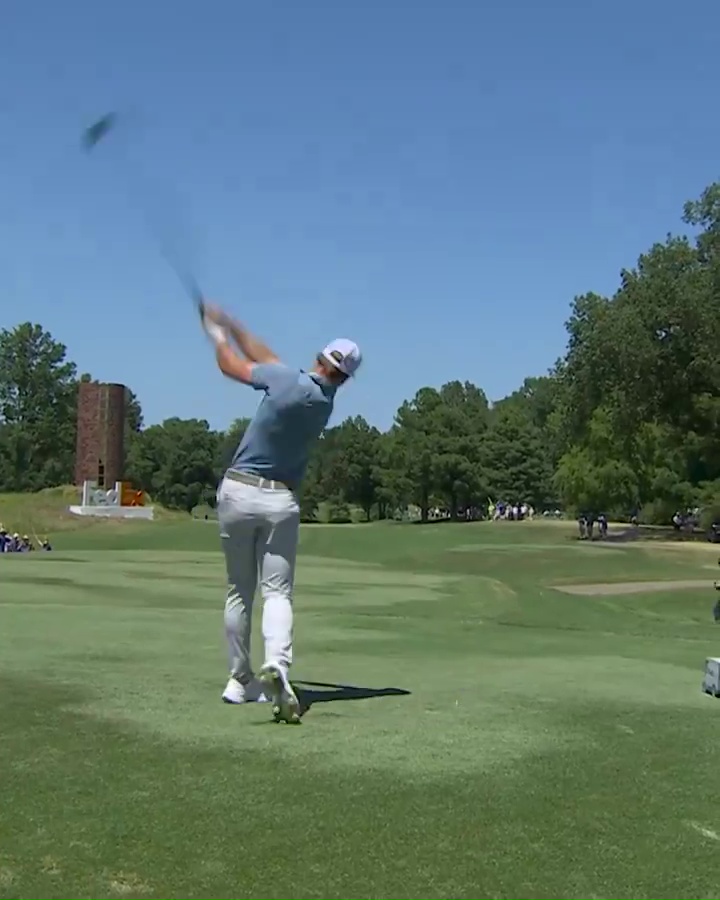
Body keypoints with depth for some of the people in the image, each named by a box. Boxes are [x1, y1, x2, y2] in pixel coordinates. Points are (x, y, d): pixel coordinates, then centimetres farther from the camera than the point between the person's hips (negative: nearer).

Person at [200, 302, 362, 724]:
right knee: (278, 592, -2)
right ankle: (277, 665, -28)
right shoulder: (326, 403, 5)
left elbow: (232, 365, 3)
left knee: (240, 591, 11)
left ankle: (241, 680, 17)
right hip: (281, 501, 2)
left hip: (238, 492, -1)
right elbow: (266, 359, 13)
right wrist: (230, 323, 17)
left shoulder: (288, 379, -12)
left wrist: (219, 333, 22)